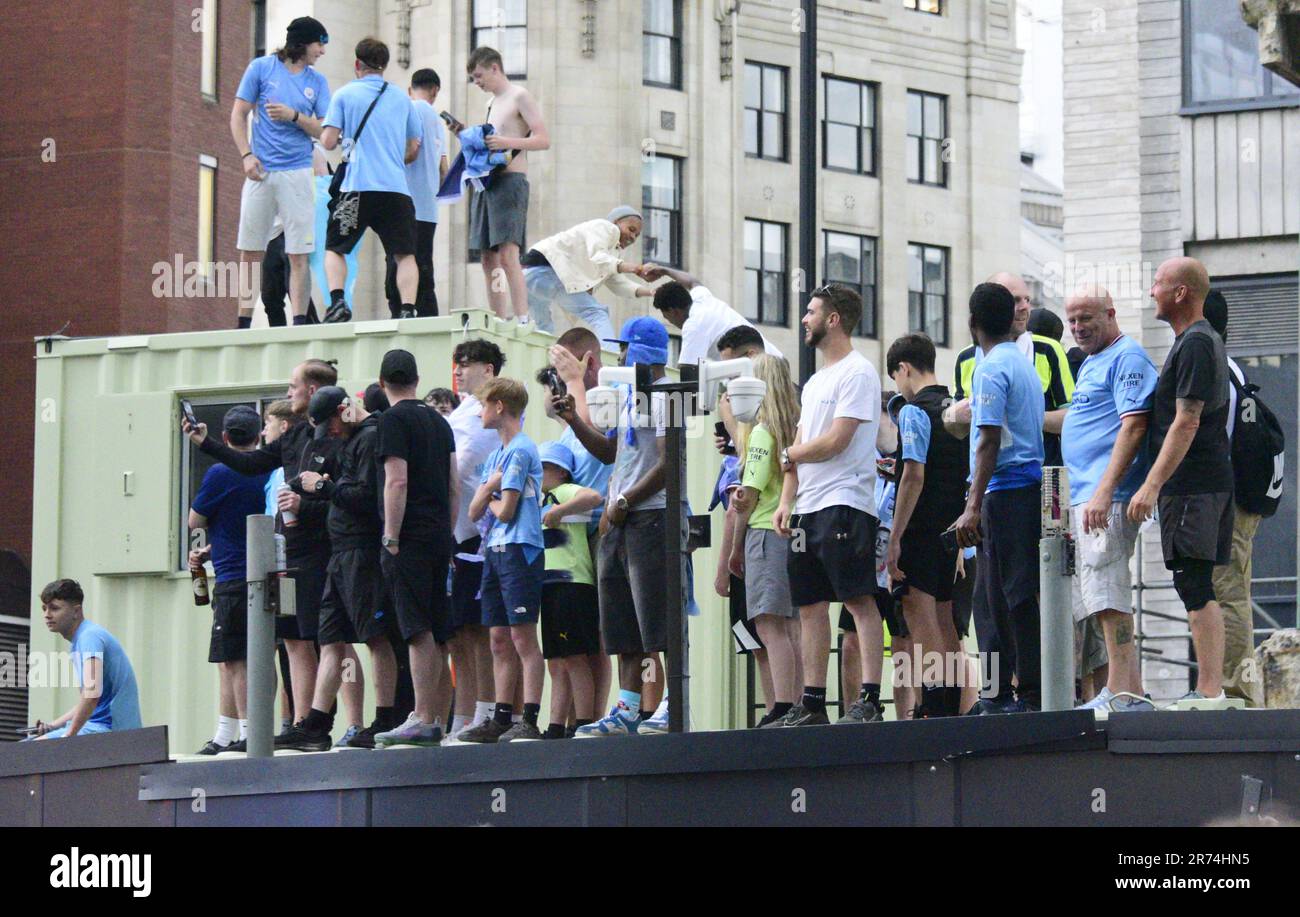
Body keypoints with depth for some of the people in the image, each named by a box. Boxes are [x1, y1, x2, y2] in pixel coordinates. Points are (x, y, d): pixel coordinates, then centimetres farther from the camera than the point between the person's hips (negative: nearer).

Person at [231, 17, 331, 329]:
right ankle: (244, 324, 5)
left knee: (298, 255, -5)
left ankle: (299, 323, -4)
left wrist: (294, 116, -11)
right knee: (250, 252, 1)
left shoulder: (317, 81, 10)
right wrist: (247, 155, -7)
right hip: (261, 172, -1)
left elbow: (324, 131, 5)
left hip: (297, 172, 1)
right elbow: (238, 115, 5)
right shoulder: (262, 68, 4)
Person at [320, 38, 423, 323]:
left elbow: (328, 142, -2)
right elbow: (413, 149, 18)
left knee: (335, 249, 10)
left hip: (357, 187, -2)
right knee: (405, 254, 3)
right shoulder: (401, 99, 14)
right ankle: (408, 308, -15)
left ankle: (337, 302, -11)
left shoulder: (345, 94, 4)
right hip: (397, 187, 2)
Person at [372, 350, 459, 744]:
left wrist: (391, 537, -14)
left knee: (418, 630, -10)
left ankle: (423, 720, -14)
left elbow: (397, 480, -15)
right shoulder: (439, 420, 16)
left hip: (410, 537, -7)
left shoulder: (394, 419, -6)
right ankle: (430, 718, 13)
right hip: (439, 535, 7)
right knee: (432, 632, 10)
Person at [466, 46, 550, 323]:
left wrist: (507, 142, -22)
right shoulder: (492, 103, 22)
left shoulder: (519, 97, -3)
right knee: (488, 258, 4)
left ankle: (523, 321, -24)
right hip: (487, 183, 9)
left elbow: (543, 140, -10)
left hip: (510, 179, -9)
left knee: (508, 255, -19)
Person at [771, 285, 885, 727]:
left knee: (859, 600, -11)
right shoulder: (814, 382, 22)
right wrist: (786, 501, 9)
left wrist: (789, 454, 1)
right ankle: (812, 704, 11)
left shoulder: (857, 372, -7)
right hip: (807, 508, 10)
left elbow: (835, 442, -15)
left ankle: (869, 700, -16)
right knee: (810, 606, 8)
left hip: (845, 504, -10)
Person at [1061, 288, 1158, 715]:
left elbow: (1134, 426, -17)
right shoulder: (1091, 363, 23)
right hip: (1083, 497, 10)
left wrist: (1104, 492, -23)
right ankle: (1128, 691, 9)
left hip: (1107, 499, -10)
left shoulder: (1127, 357, -7)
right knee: (1104, 599, 8)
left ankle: (1123, 693, -17)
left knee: (1108, 598, -14)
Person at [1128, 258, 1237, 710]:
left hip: (1191, 484, -10)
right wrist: (1156, 484, 24)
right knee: (1200, 588, 11)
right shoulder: (1206, 340, 20)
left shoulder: (1196, 344, -13)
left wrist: (1152, 485, -21)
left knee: (1193, 585, -11)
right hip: (1210, 481, 10)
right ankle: (1213, 689, 11)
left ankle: (1208, 691, -14)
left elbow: (1186, 423, -19)